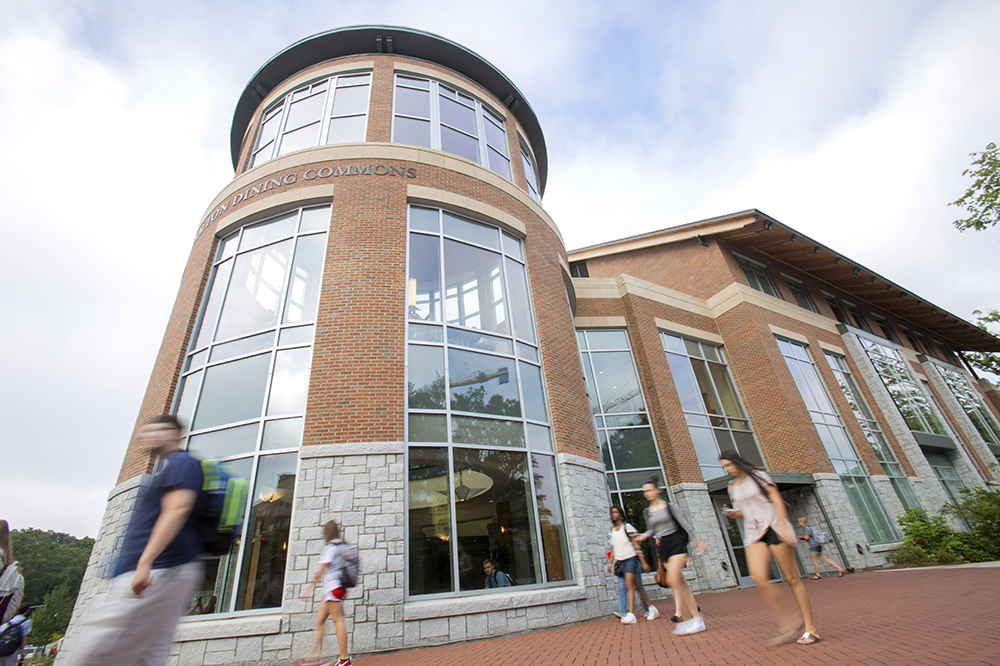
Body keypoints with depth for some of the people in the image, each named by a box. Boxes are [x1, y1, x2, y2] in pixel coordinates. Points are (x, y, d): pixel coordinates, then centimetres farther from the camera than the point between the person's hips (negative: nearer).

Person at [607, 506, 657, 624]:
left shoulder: (627, 527, -4)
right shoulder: (613, 530, 13)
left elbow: (636, 545, -4)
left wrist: (643, 562, -6)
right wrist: (610, 563, 13)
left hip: (630, 559, -5)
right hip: (619, 561, 5)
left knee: (629, 585, -12)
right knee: (621, 586, 0)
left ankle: (631, 614, -12)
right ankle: (623, 612, 8)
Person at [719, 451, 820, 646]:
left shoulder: (758, 476, 1)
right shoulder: (732, 486, 14)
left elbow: (777, 501, -5)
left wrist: (783, 526, -16)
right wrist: (734, 514, -2)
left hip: (773, 526, -4)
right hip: (754, 534, 4)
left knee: (792, 578, 0)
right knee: (759, 578, -14)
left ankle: (811, 629, 11)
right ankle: (787, 620, 1)